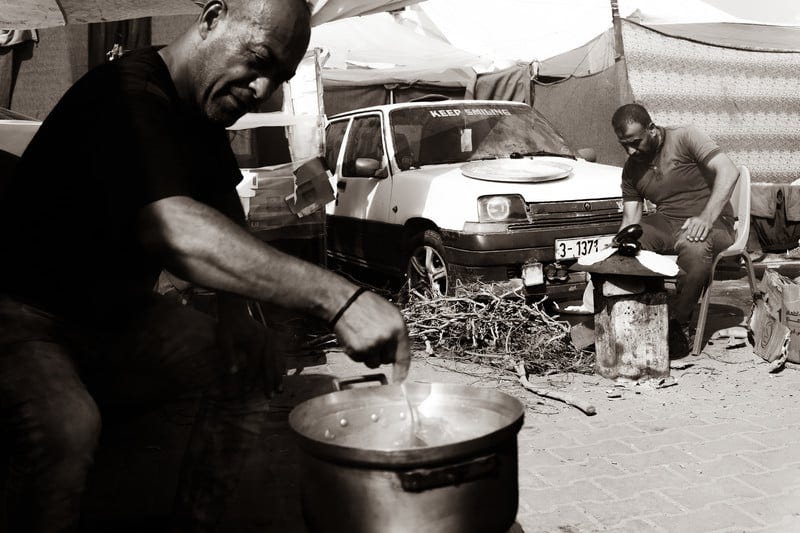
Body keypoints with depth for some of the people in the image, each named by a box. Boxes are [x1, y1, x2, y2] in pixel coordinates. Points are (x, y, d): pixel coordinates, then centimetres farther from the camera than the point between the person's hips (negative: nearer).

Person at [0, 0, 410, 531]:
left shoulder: (202, 108, 3)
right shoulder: (131, 94, -27)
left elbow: (224, 214, 11)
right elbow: (169, 229, -44)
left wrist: (235, 310, -9)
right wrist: (338, 298, -49)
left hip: (117, 310, 8)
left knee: (254, 364, -6)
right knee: (67, 426, -36)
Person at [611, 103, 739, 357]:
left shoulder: (685, 137, -8)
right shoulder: (631, 169, 10)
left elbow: (729, 171, -18)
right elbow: (630, 218, 7)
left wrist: (706, 217, -30)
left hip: (712, 223, -5)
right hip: (665, 223, 5)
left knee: (694, 248, -39)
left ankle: (677, 325, -21)